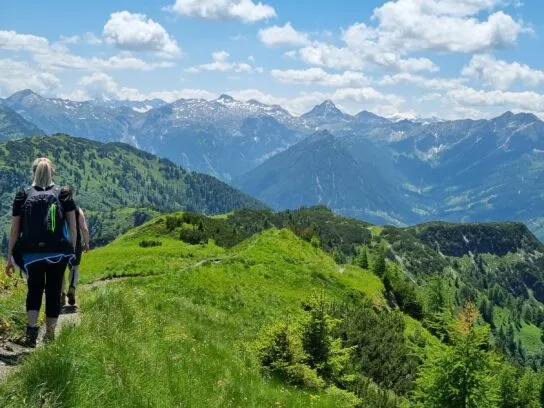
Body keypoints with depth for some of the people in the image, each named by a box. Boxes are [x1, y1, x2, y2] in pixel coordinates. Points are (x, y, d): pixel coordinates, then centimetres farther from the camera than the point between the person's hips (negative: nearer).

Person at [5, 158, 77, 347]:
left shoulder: (23, 196, 6)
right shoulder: (63, 194, 5)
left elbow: (15, 230, 5)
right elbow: (73, 228, 2)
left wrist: (10, 258, 10)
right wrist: (72, 250, 12)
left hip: (31, 252, 0)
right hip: (59, 252, 0)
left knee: (34, 289, 16)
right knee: (53, 291, 11)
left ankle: (32, 327, -4)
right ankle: (49, 335, 16)